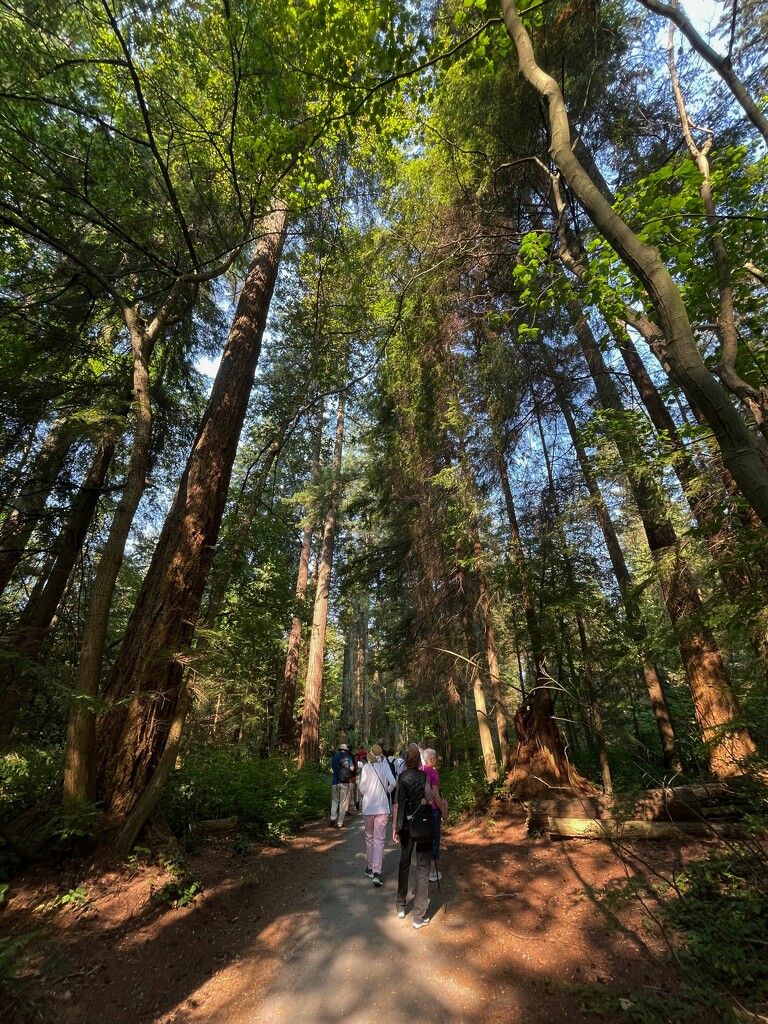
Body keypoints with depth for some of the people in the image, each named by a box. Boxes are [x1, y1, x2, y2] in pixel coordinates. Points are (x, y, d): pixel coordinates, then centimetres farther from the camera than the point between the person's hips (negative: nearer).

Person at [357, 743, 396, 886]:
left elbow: (361, 787, -10)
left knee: (369, 838, 18)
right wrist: (387, 792, 3)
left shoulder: (366, 767, -8)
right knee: (379, 840, 5)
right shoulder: (385, 766, -7)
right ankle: (376, 872, -4)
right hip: (382, 808, -1)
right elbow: (392, 783, -16)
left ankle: (370, 867, 30)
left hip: (368, 807, 1)